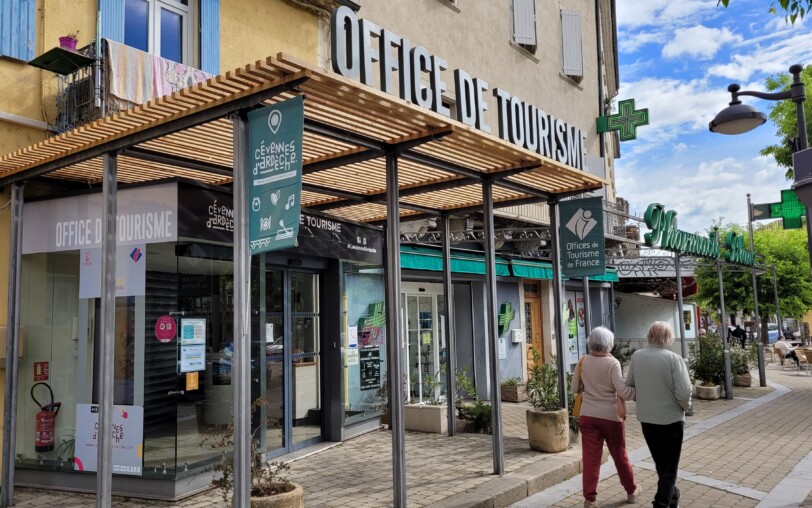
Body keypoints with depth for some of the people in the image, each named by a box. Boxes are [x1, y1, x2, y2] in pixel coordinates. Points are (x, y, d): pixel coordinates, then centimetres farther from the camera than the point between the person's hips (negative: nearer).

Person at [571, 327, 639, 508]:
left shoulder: (583, 361, -2)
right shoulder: (612, 363, -12)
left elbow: (574, 388, 6)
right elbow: (622, 391, -18)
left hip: (588, 415, 2)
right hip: (610, 416, -2)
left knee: (590, 457, 4)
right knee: (619, 455, 15)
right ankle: (631, 491, 32)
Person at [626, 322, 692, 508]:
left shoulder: (636, 357, -3)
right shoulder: (673, 358, -17)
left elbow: (629, 386, 4)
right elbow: (684, 392, -21)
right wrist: (685, 406, 0)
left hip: (646, 418, 5)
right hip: (670, 419, -5)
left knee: (660, 463, 23)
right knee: (669, 466, 9)